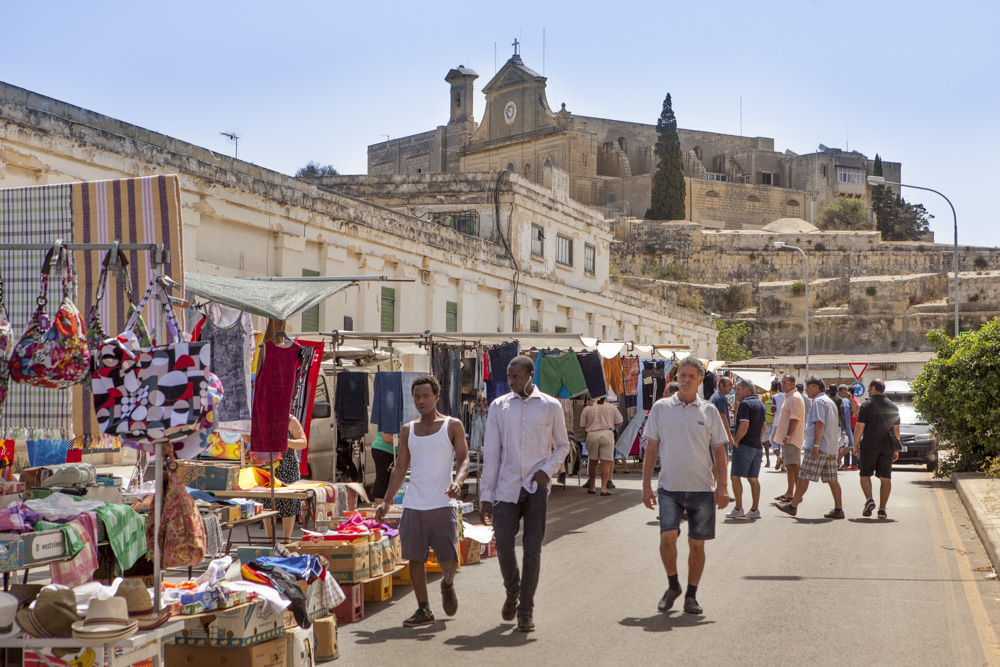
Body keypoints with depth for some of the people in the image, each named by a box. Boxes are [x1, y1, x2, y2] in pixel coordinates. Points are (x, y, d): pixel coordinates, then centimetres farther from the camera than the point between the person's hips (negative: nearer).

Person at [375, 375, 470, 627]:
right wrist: (386, 501, 9)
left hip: (443, 503, -3)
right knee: (415, 558, -1)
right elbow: (400, 467, 17)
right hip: (414, 505, 3)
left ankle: (448, 585, 27)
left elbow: (464, 460, 2)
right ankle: (423, 610, 11)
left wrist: (457, 482, -19)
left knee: (449, 558, -6)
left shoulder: (452, 426, 5)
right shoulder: (408, 430, 14)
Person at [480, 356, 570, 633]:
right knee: (503, 543, -6)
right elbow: (491, 453, 6)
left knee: (532, 548, -3)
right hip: (506, 487, 1)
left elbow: (562, 445, 13)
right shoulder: (499, 407, 6)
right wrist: (486, 496, 2)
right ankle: (512, 591, 23)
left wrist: (547, 470, -6)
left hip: (536, 487, -1)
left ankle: (526, 610, 8)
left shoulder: (550, 407, 3)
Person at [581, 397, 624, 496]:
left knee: (593, 461, 14)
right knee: (606, 462, -2)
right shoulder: (611, 407, 10)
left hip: (592, 435, 1)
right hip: (607, 434, -1)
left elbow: (582, 426, 8)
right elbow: (619, 422, 13)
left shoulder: (587, 409, 7)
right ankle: (604, 488, -10)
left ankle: (591, 487, 20)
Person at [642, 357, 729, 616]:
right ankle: (673, 585, 9)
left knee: (697, 544, 3)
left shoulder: (709, 410, 5)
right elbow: (651, 448, 6)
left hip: (702, 488, 1)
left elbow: (719, 450, 8)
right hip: (669, 487, -1)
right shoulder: (661, 407, 3)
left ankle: (691, 595, 17)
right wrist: (646, 485, 1)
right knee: (667, 537, -14)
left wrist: (722, 486, 0)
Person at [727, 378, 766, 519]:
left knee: (735, 476, -5)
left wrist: (736, 440, -12)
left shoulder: (745, 404, -13)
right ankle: (754, 510, 9)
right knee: (753, 478, 10)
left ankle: (738, 509, -9)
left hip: (744, 445, -9)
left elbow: (744, 425, -22)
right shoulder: (760, 404, 16)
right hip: (757, 446, 9)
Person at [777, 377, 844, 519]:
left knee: (804, 477, -3)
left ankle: (793, 506, 2)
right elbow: (836, 426, 24)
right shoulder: (831, 402, 21)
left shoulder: (818, 402, -10)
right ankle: (838, 509, 3)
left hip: (819, 447, -9)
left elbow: (820, 424, -21)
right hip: (832, 448, 9)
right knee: (832, 479, 7)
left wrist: (816, 445, -24)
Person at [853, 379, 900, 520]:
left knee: (865, 474, 10)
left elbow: (859, 427, -8)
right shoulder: (893, 407, 9)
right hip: (887, 447, 3)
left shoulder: (867, 405, -5)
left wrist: (855, 445, 1)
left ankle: (869, 499, -11)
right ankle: (882, 509, 3)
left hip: (869, 446, -3)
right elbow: (896, 430, 10)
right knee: (885, 478, 6)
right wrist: (896, 449, 16)